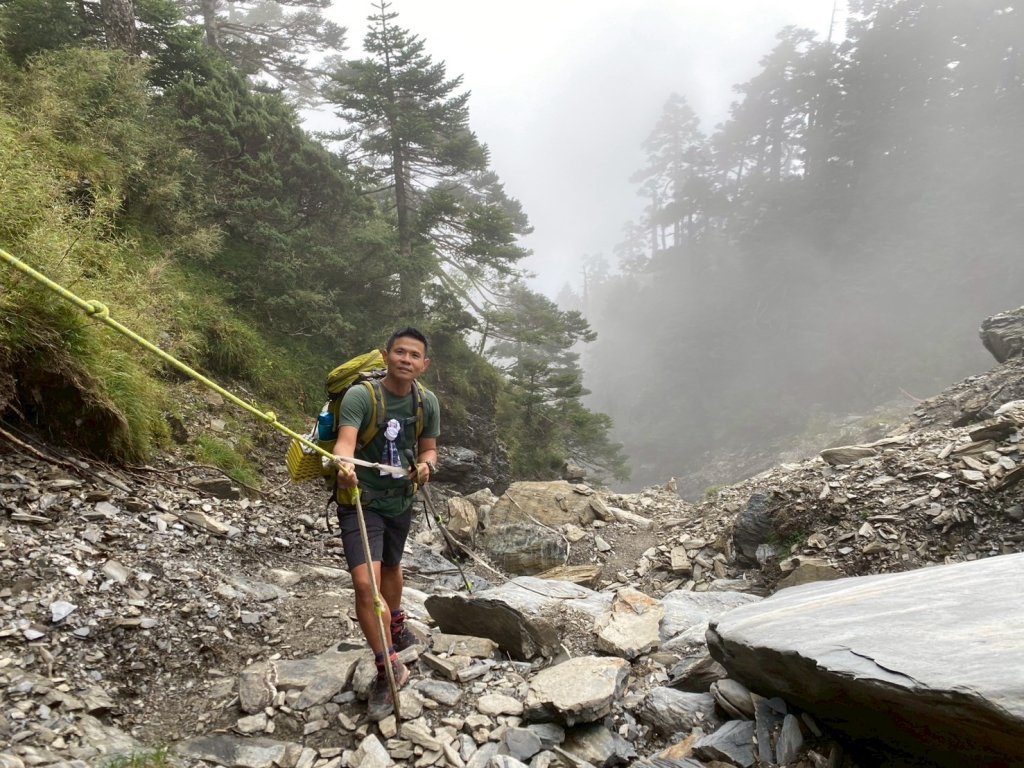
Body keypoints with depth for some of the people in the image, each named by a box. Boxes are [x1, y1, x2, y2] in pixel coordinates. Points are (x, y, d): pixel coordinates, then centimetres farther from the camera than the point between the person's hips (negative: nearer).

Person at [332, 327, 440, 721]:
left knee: (392, 569, 26)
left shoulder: (427, 402, -6)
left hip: (400, 500, 5)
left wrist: (426, 464, -19)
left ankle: (396, 625, 56)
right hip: (361, 501, -5)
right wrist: (344, 466, -58)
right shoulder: (360, 396, -22)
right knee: (366, 583, -18)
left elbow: (428, 448, 4)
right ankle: (389, 668, -1)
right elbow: (345, 440, -36)